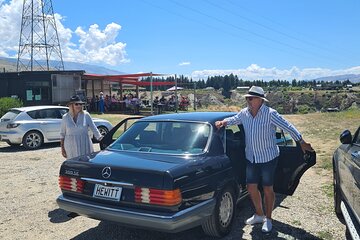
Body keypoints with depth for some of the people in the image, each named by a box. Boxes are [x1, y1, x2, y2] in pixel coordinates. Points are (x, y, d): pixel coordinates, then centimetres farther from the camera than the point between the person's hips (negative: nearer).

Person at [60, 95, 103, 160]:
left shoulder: (86, 115, -1)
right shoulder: (65, 117, 3)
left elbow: (94, 129, -4)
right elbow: (62, 134, 9)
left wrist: (101, 139, -16)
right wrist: (62, 148, 7)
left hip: (85, 146, 0)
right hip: (71, 147, 0)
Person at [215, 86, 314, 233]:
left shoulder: (270, 114, -17)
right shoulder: (244, 113, -1)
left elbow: (288, 127, -13)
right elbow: (233, 119, 18)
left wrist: (302, 142, -11)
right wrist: (223, 122, -2)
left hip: (268, 157, -5)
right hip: (251, 157, 5)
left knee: (267, 189, 5)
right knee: (251, 187, 11)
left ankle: (268, 219, 24)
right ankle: (259, 215, 32)